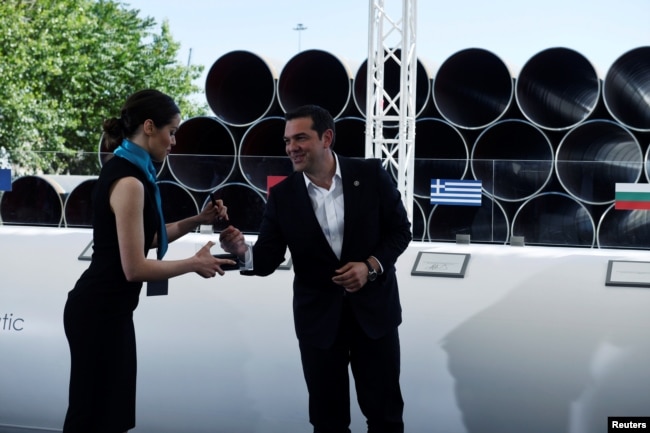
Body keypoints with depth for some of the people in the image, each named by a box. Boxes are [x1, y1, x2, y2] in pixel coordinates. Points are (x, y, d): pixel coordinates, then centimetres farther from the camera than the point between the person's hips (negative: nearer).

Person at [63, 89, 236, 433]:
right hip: (99, 312, -10)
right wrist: (194, 264, -10)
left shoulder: (126, 170, 9)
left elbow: (143, 238, 20)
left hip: (106, 308, 10)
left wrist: (196, 220, 11)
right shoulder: (127, 180, -21)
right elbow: (135, 267, -23)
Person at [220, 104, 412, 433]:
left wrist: (371, 265, -18)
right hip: (318, 317, 1)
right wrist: (242, 251, -29)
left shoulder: (370, 174, -8)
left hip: (373, 308, -1)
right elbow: (267, 260, -7)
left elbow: (400, 230, -2)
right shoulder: (282, 195, -5)